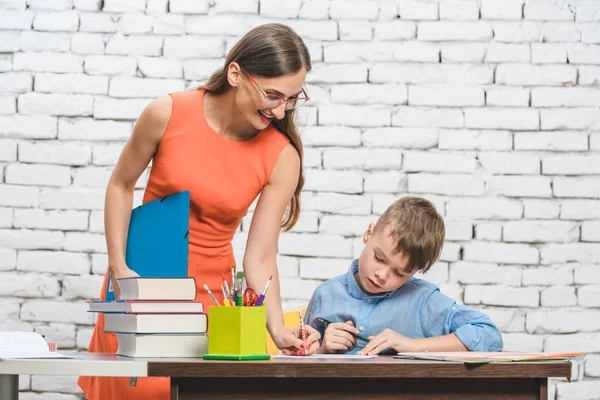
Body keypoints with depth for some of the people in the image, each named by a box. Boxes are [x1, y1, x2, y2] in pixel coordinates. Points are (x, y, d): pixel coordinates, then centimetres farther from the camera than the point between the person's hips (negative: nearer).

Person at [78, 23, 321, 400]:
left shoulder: (282, 157, -13)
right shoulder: (169, 114, -14)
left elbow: (260, 258, -12)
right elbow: (121, 186, 0)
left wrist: (279, 330, -25)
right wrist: (118, 267, -8)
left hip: (210, 294, 1)